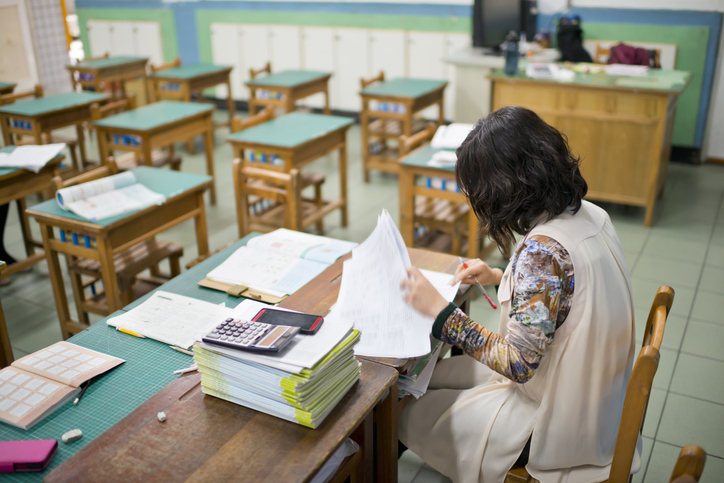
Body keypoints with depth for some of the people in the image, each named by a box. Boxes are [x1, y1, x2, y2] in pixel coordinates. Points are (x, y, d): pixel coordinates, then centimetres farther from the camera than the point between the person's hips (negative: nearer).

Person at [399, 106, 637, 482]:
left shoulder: (542, 250, -33)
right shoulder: (588, 214, -5)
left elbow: (518, 364, -29)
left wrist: (439, 310, -23)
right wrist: (500, 278, 8)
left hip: (559, 424, -9)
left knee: (409, 417, 5)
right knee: (433, 374, 17)